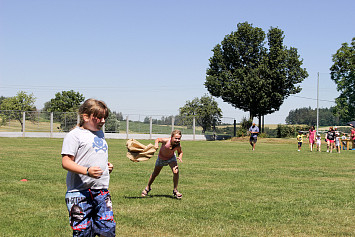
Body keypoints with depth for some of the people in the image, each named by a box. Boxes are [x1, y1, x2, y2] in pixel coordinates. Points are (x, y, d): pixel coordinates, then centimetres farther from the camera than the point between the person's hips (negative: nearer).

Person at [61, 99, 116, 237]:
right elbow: (66, 162, -13)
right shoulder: (74, 135, -6)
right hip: (80, 192, -7)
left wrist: (107, 166, 14)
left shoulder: (100, 134, 20)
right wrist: (87, 171, -25)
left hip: (102, 190, 7)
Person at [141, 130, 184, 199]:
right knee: (155, 173, 16)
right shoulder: (166, 141, -38)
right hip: (161, 158, 0)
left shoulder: (178, 146, -30)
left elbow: (180, 152, -7)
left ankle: (175, 190, -5)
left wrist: (180, 157, -28)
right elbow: (158, 139, -18)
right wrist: (156, 144, -39)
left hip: (171, 158, 1)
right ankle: (148, 187, 42)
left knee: (176, 172, -23)